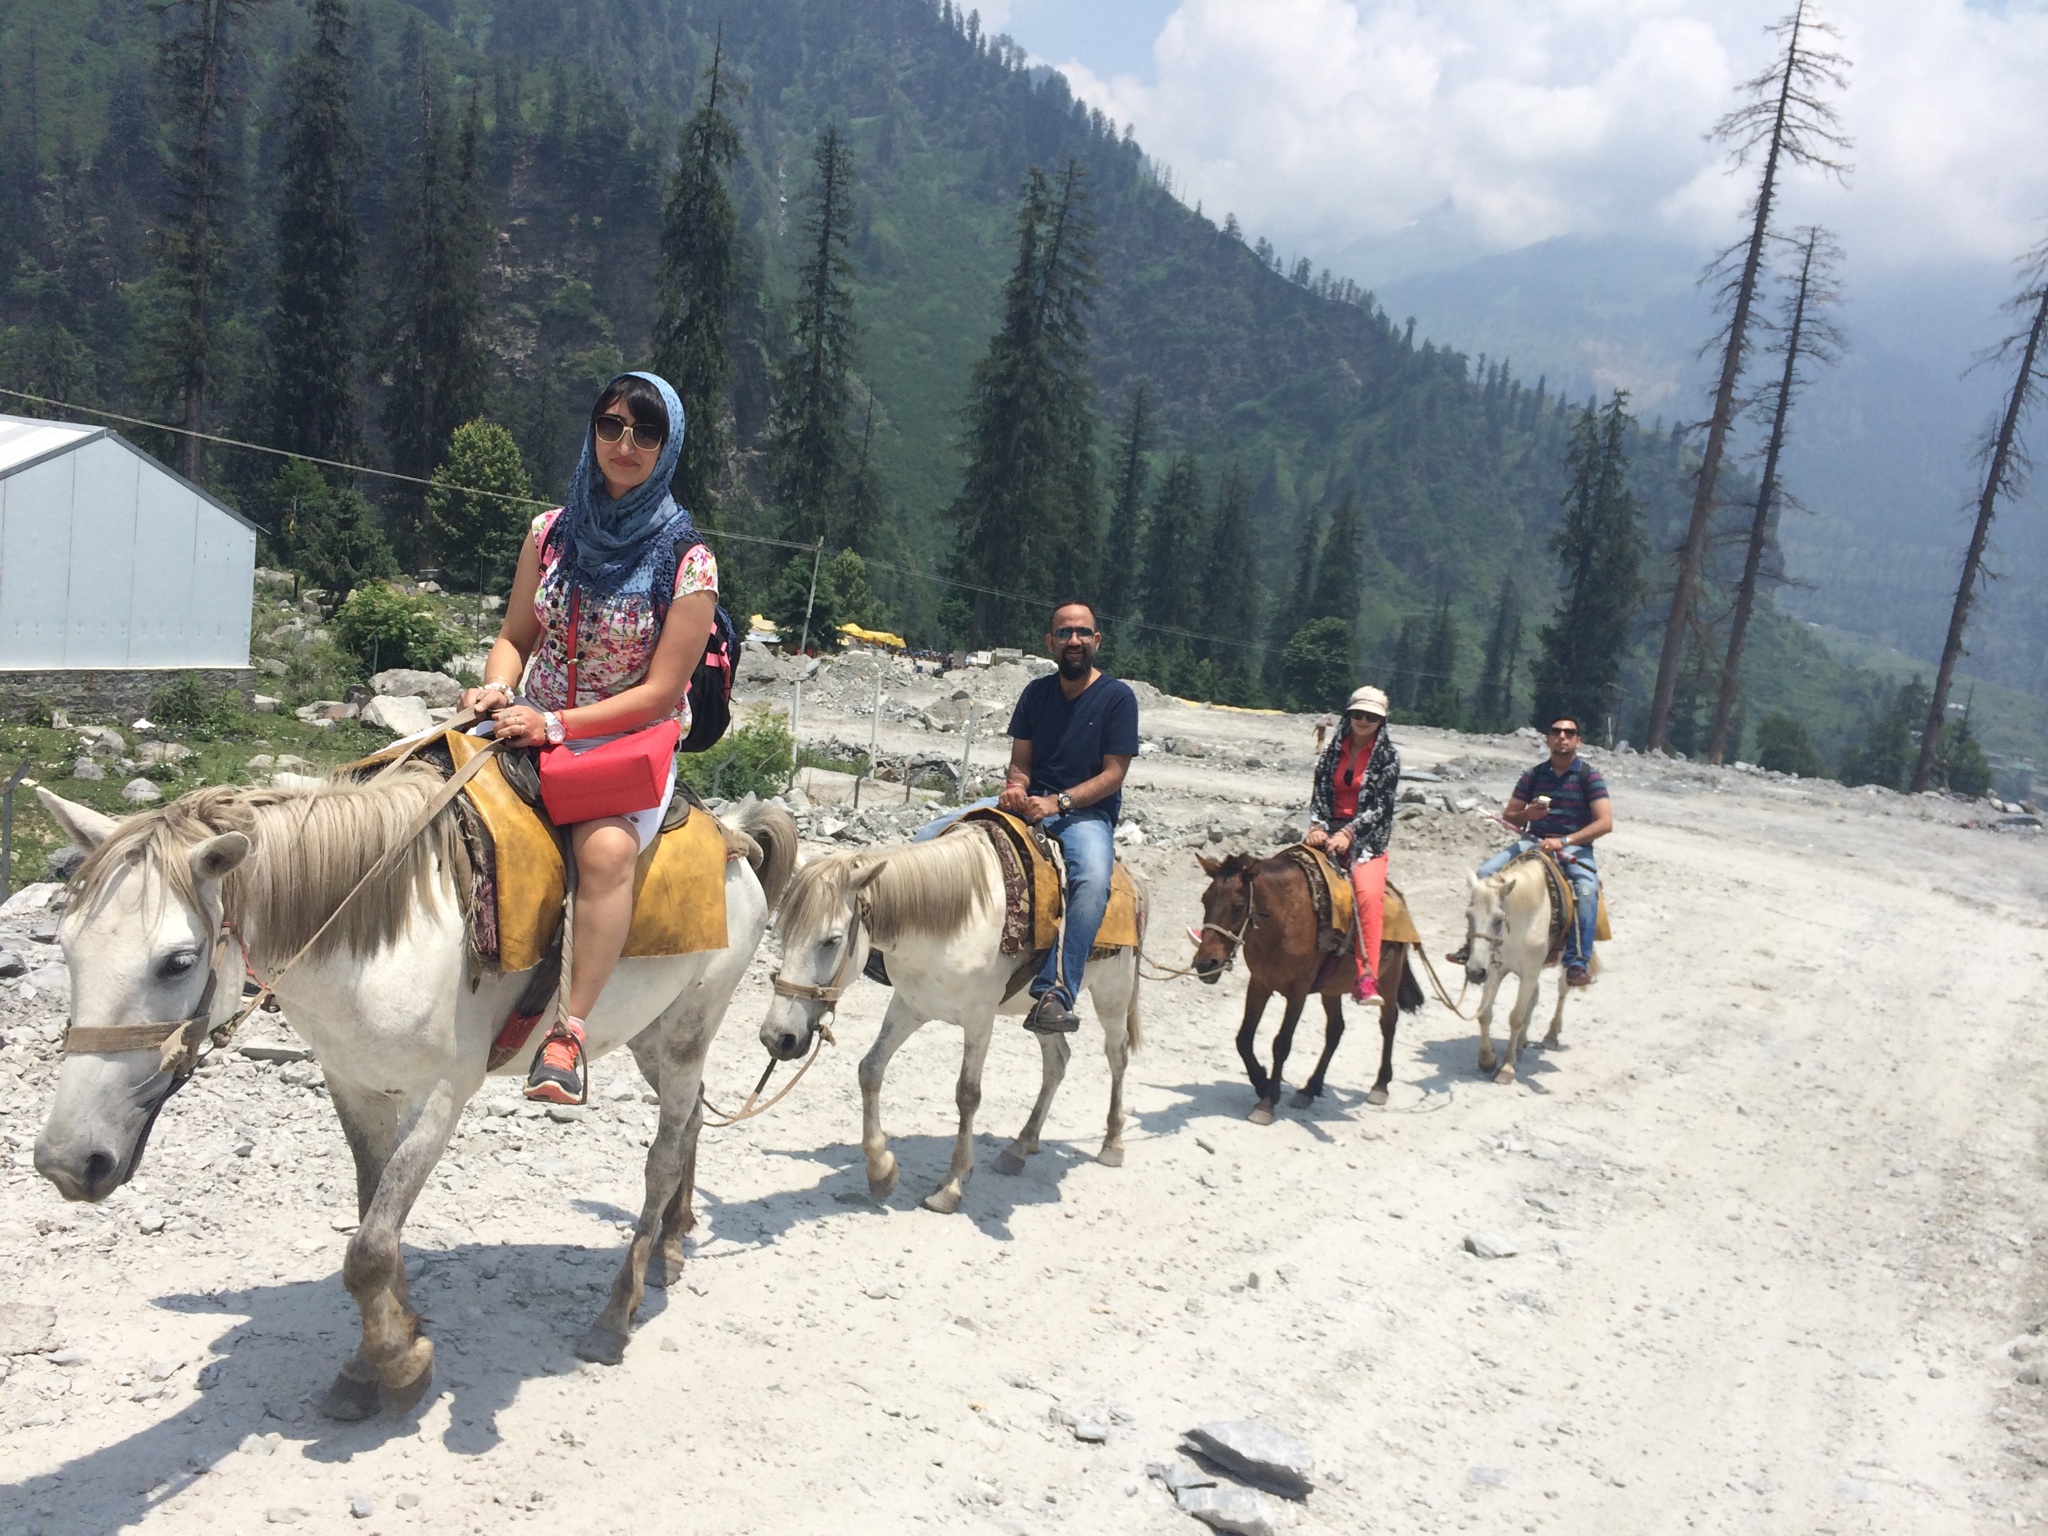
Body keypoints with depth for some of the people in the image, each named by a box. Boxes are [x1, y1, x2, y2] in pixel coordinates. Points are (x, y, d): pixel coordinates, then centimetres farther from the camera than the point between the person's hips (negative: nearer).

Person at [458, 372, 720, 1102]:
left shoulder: (687, 563, -8)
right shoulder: (552, 531, 6)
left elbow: (660, 692, -11)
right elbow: (515, 637, 13)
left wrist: (555, 725, -20)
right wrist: (497, 688, -10)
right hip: (531, 736, 5)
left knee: (606, 846, -35)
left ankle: (568, 1030, -28)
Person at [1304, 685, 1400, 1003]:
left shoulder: (1387, 756, 1)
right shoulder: (1334, 750, 12)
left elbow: (1380, 806, -6)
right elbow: (1319, 792, 8)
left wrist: (1349, 832, -19)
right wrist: (1317, 825, -11)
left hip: (1368, 838, -5)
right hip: (1330, 831, 5)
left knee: (1368, 892, -29)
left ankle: (1366, 977, -33)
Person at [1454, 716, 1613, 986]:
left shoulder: (1589, 776, -2)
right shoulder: (1534, 775, 8)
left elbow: (1605, 823, -11)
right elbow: (1508, 815, 13)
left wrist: (1564, 841, -21)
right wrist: (1527, 814, -12)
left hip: (1575, 846, -3)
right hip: (1534, 841, 3)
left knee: (1587, 889, -34)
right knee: (1486, 873, -17)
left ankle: (1579, 961, -28)